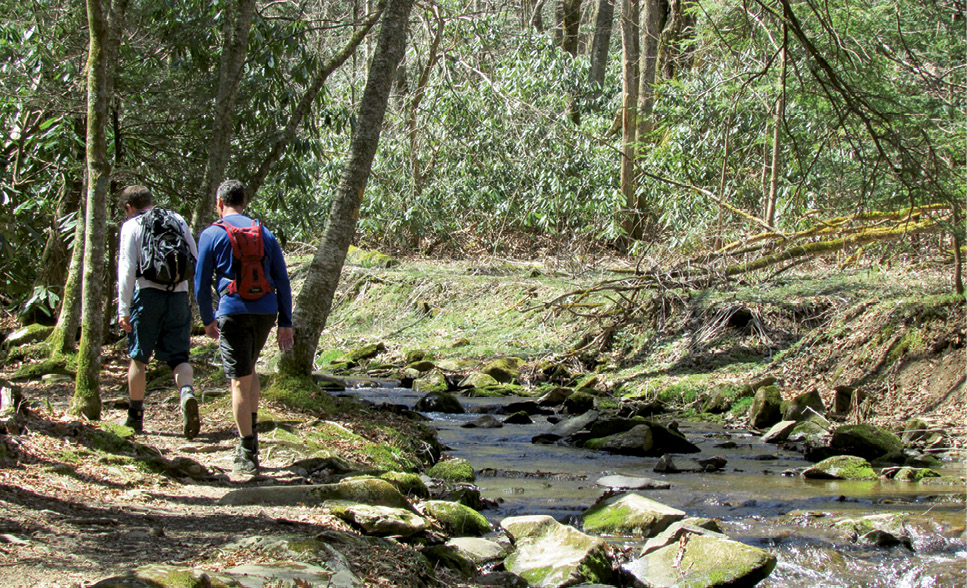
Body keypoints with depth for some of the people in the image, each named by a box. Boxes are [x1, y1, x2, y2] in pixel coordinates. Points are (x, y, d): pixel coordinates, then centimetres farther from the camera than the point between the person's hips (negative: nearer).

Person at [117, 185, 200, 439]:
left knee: (138, 356, 10)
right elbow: (195, 261, 10)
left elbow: (127, 268, -5)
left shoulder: (131, 226, 2)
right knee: (178, 355, 5)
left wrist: (123, 309, -6)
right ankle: (187, 392, -25)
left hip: (148, 294, -2)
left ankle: (135, 416, 17)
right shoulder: (178, 220, 12)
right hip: (179, 295, 3)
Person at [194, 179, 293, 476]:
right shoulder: (265, 234, 12)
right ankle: (252, 431, 24)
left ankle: (247, 454, -3)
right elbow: (282, 281, 10)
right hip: (266, 312, 4)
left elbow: (201, 284, 2)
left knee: (240, 381, -2)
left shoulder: (212, 235, 1)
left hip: (233, 311, -4)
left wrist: (208, 319, 15)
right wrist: (286, 323, 12)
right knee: (249, 369, 27)